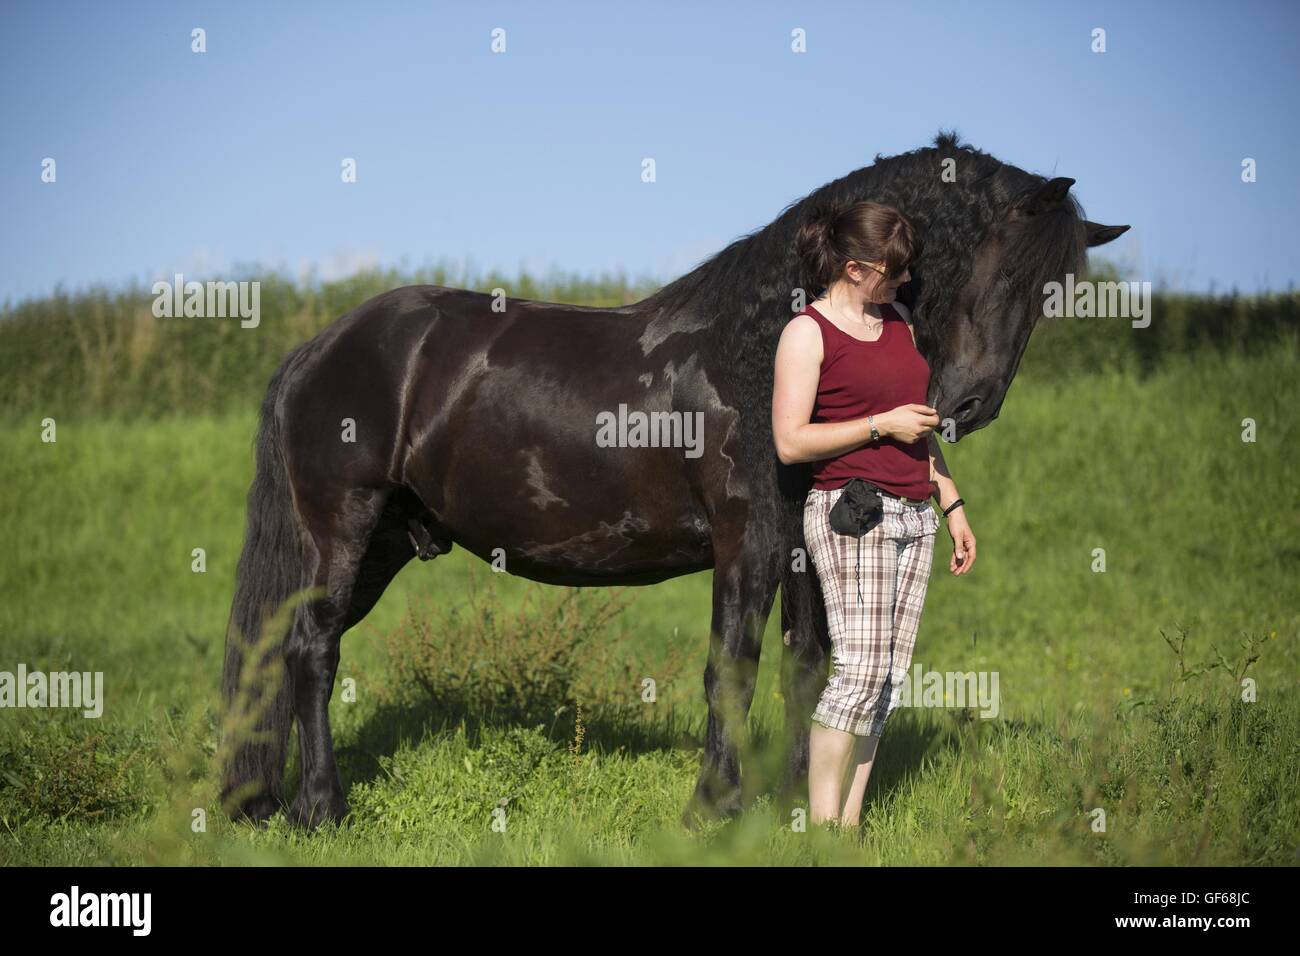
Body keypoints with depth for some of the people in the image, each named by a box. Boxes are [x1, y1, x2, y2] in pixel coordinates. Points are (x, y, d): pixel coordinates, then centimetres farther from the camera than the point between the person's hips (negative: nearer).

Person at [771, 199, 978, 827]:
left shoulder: (897, 319, 17)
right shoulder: (807, 332, -5)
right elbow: (790, 442, -12)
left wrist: (952, 504, 20)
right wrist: (882, 426, -12)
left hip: (914, 515, 7)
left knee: (891, 676, 3)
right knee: (859, 668, -15)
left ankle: (849, 824, 5)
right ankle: (820, 826, -11)